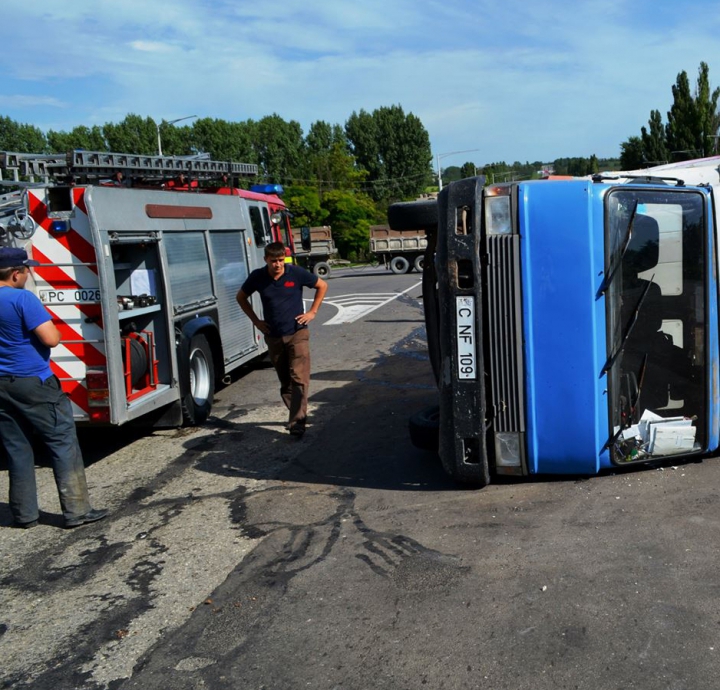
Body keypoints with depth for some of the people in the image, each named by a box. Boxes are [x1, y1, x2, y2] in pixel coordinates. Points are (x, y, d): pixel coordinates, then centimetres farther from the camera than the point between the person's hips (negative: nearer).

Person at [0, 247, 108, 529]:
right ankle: (76, 510, 2)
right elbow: (51, 338, -20)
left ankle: (24, 514, 18)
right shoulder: (23, 299, -15)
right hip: (33, 383, -7)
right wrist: (53, 328, -1)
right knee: (63, 443, 1)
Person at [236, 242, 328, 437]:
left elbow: (322, 286, 5)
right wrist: (256, 321, 5)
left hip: (297, 334, -3)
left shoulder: (297, 273, -10)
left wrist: (312, 312, 0)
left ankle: (297, 422, -13)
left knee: (299, 379, -12)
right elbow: (241, 297, 13)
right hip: (273, 337, 3)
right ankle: (296, 415, 25)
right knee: (285, 382, 10)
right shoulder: (257, 277, -5)